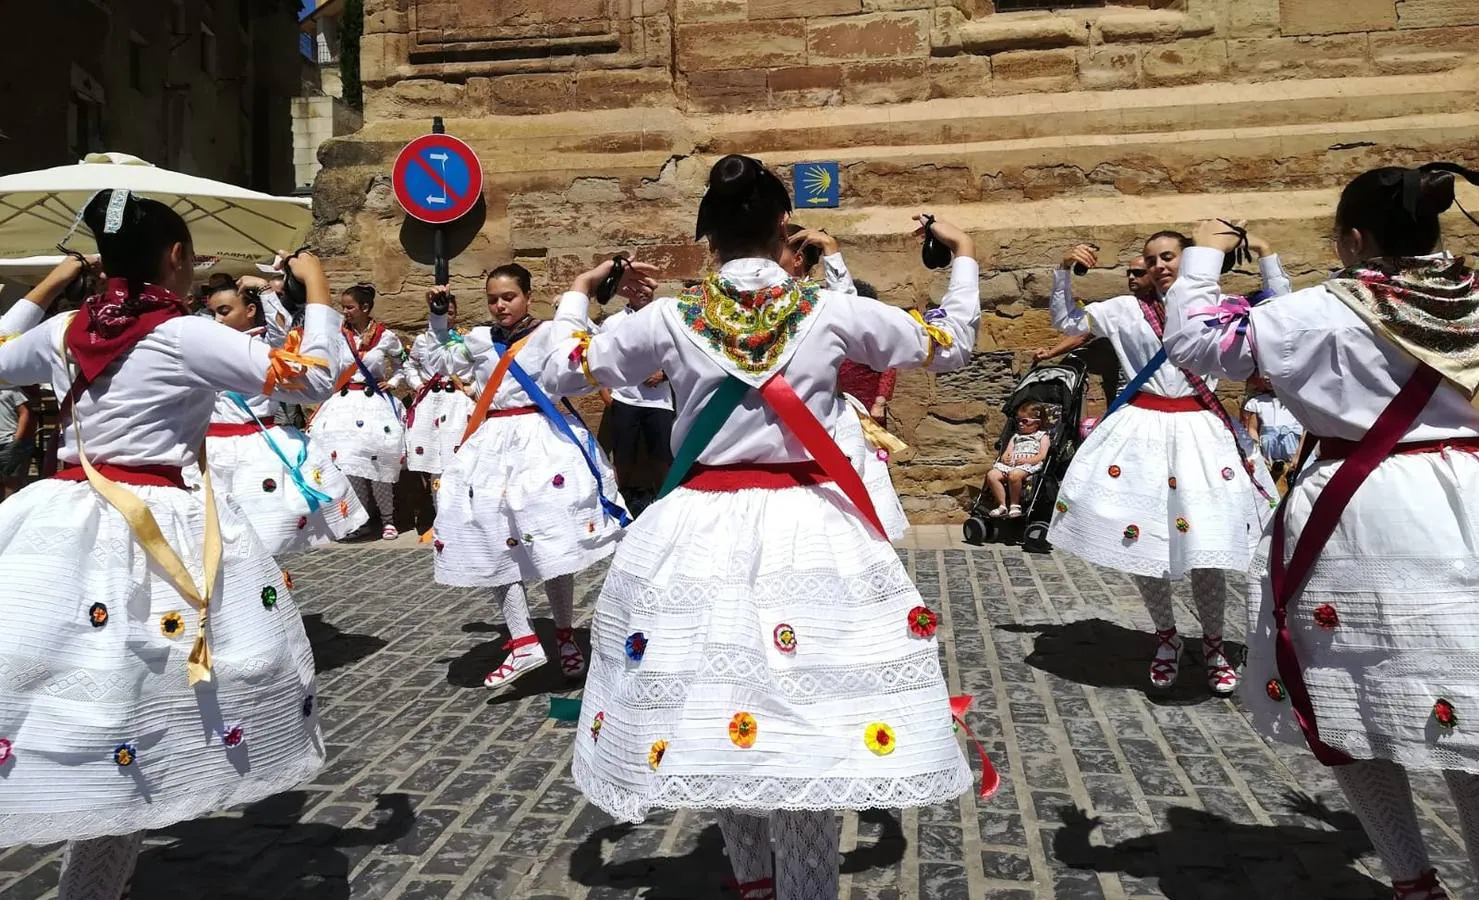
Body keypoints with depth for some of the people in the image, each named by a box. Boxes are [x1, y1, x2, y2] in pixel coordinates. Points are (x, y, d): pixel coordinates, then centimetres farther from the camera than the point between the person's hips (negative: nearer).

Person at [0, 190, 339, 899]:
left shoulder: (63, 330, 9)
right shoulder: (186, 336, -8)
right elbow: (311, 378, -8)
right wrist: (317, 288, 5)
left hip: (61, 523, 6)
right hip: (150, 534, -5)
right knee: (123, 703, 3)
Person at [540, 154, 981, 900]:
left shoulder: (672, 319, -2)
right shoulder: (831, 312, -3)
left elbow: (562, 371, 9)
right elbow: (951, 345, 10)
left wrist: (576, 296, 27)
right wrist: (963, 260, 28)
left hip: (700, 532, 1)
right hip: (807, 529, -1)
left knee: (710, 707, 16)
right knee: (803, 711, 7)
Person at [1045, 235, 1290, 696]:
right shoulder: (1128, 310, 6)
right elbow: (1066, 322, 7)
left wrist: (1264, 252, -1)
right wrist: (1065, 270, -5)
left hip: (1200, 433, 0)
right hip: (1142, 433, 1)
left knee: (1207, 548, 2)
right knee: (1141, 542, 5)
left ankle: (1213, 644, 23)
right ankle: (1166, 637, 27)